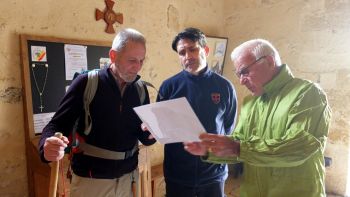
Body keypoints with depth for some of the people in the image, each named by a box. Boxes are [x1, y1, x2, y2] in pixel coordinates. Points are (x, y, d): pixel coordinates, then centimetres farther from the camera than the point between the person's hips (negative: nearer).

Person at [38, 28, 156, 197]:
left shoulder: (140, 89, 0)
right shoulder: (86, 83, -12)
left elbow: (145, 138, 5)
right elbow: (57, 125, -11)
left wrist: (152, 132, -17)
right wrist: (48, 146, -32)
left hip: (127, 177, 4)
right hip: (90, 180, -3)